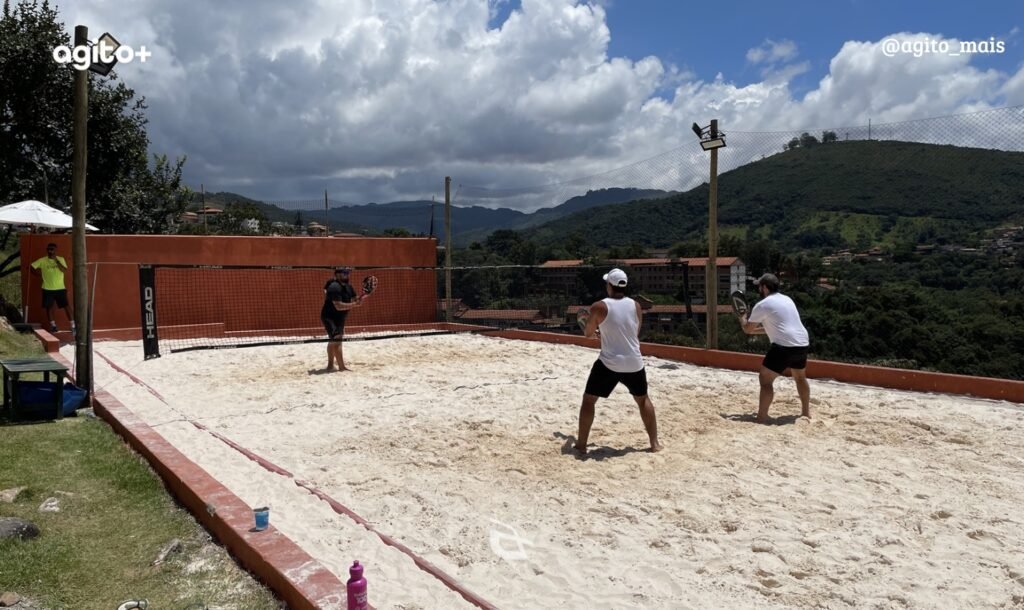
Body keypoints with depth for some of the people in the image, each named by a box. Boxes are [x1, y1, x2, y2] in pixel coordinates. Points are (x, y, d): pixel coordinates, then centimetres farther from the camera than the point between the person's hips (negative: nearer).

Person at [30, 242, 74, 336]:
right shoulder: (42, 260, 0)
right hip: (47, 289, 2)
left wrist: (56, 260, -22)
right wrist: (38, 272, -4)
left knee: (66, 305, -4)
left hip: (60, 288, -1)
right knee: (49, 307, 8)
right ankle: (53, 325, 19)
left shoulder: (61, 259, -1)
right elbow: (32, 267, 4)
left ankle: (73, 325, -2)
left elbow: (64, 270, -15)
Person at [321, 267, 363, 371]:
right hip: (330, 317, -10)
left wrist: (359, 300, -19)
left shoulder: (348, 286, 5)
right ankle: (342, 367, -16)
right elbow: (339, 306, -31)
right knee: (336, 340, -15)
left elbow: (354, 299, 3)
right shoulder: (335, 287, -24)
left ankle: (330, 365, 32)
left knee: (333, 341, 20)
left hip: (339, 318, 10)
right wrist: (354, 304, -34)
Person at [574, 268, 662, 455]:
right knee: (643, 399, 23)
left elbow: (588, 333, 5)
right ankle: (654, 443, 24)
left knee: (588, 400, 11)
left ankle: (581, 445, 10)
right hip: (634, 363, 3)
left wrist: (586, 327, 30)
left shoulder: (599, 307, -8)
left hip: (609, 363, -3)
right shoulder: (635, 306, 3)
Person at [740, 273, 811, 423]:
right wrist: (756, 330, 33)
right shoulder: (786, 299, 20)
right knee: (800, 377, 29)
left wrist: (743, 319, 25)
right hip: (802, 343, 8)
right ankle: (806, 412, 40)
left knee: (765, 379, -1)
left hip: (784, 346, -8)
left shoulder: (762, 305, -5)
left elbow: (747, 329, 4)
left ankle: (761, 419, -7)